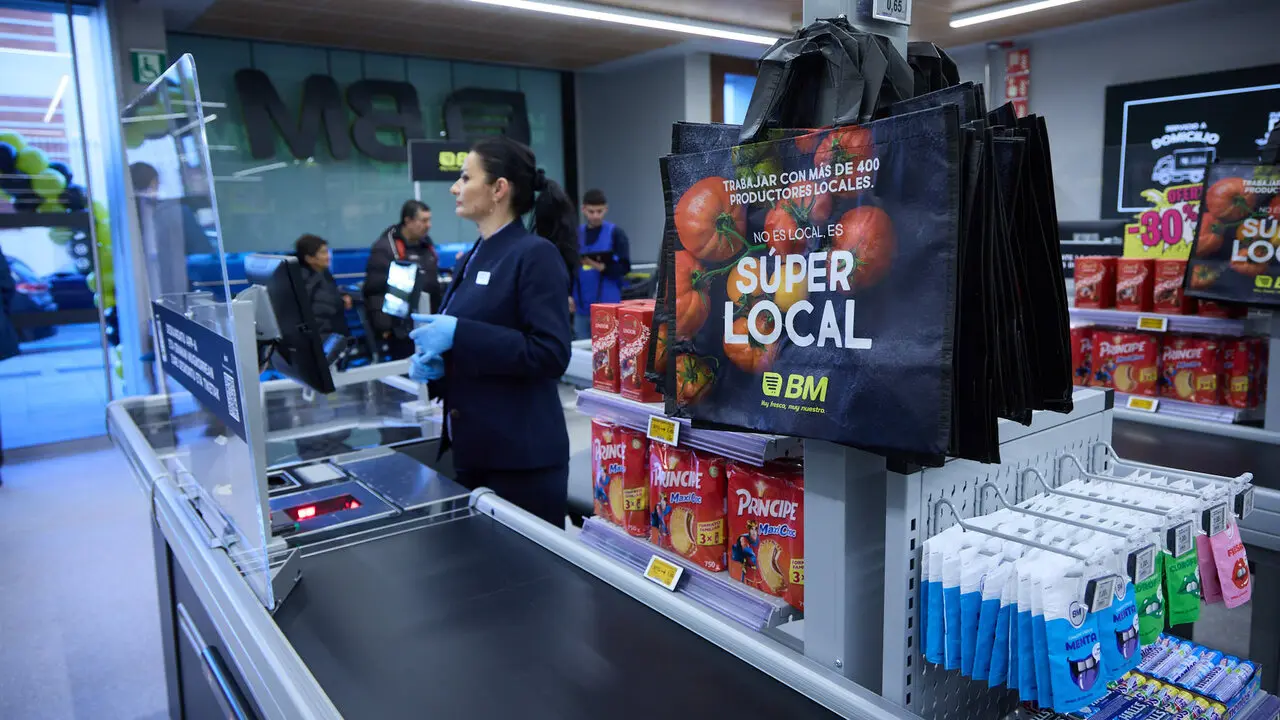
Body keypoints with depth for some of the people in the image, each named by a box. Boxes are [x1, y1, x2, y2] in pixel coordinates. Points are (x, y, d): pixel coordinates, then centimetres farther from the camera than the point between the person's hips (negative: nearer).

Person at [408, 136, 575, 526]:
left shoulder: (536, 254, -12)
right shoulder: (472, 258, 13)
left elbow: (551, 354, -21)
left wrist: (457, 334, -22)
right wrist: (428, 360, -1)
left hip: (520, 456, -8)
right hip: (470, 449, 8)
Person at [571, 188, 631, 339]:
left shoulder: (615, 233, -1)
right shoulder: (576, 234, 8)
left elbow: (624, 267, -8)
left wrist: (602, 267, -24)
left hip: (608, 306, -3)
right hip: (581, 306, 3)